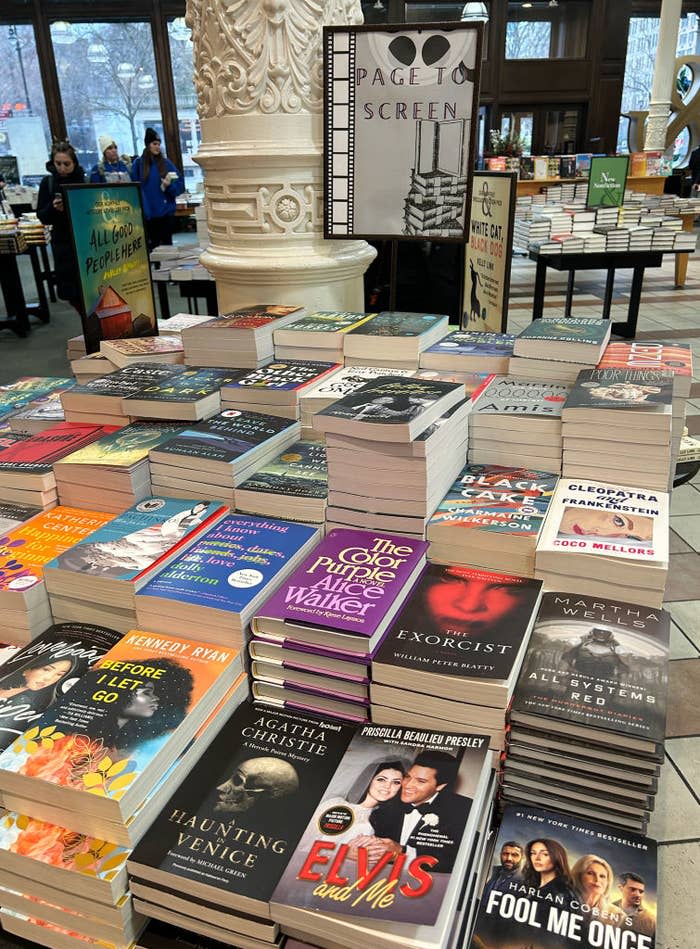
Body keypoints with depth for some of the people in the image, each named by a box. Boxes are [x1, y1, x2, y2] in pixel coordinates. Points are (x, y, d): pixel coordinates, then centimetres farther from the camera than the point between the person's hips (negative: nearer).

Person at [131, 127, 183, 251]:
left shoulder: (166, 163, 4)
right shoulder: (138, 164, 3)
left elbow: (179, 186, 2)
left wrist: (169, 185, -18)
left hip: (166, 212, 0)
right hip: (148, 213, 0)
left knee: (166, 243, 6)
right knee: (152, 245, 4)